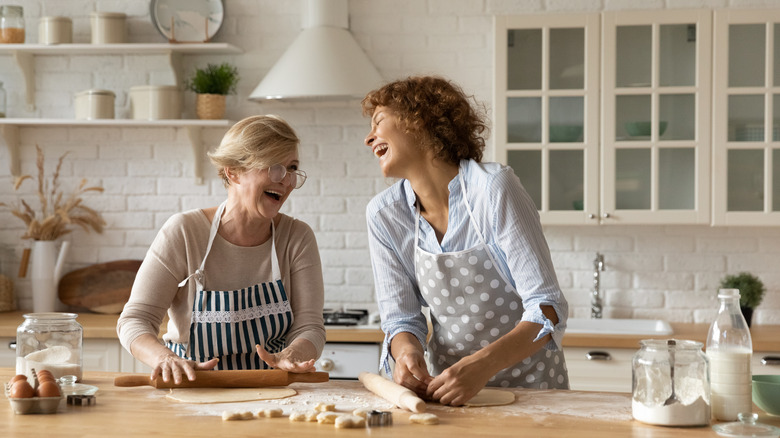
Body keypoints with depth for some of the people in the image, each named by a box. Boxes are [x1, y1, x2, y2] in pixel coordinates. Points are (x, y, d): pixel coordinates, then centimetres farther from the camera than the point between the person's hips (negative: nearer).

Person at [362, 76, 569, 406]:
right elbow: (401, 318, 1)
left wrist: (481, 365, -32)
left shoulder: (493, 187, -16)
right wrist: (407, 351, -22)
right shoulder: (384, 214, -2)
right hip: (447, 383, 4)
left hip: (529, 384, -4)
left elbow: (547, 308, -18)